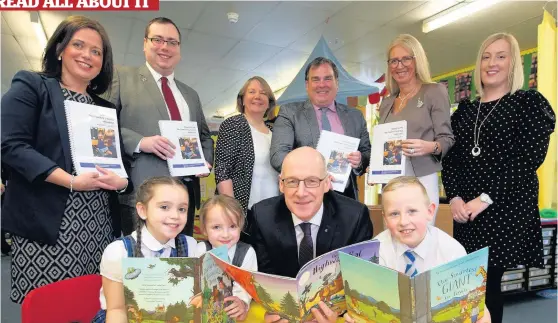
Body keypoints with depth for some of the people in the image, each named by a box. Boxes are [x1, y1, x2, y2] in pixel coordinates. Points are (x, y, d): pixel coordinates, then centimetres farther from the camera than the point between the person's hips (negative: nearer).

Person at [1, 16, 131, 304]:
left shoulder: (107, 109, 18)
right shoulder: (30, 87, 3)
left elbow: (122, 161, 17)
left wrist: (122, 180, -7)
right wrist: (72, 182, -17)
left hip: (98, 230, 5)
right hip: (46, 224, -4)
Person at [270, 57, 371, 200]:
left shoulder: (355, 116, 9)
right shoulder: (289, 113, -1)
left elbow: (368, 154, 12)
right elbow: (278, 155, -12)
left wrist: (360, 161, -11)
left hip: (346, 198, 3)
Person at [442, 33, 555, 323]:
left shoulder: (530, 103, 1)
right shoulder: (464, 110, 14)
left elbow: (529, 158, -10)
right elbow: (450, 159, 9)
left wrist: (486, 198, -16)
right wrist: (454, 197, -6)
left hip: (507, 209, -4)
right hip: (466, 212, 4)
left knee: (489, 283, -1)